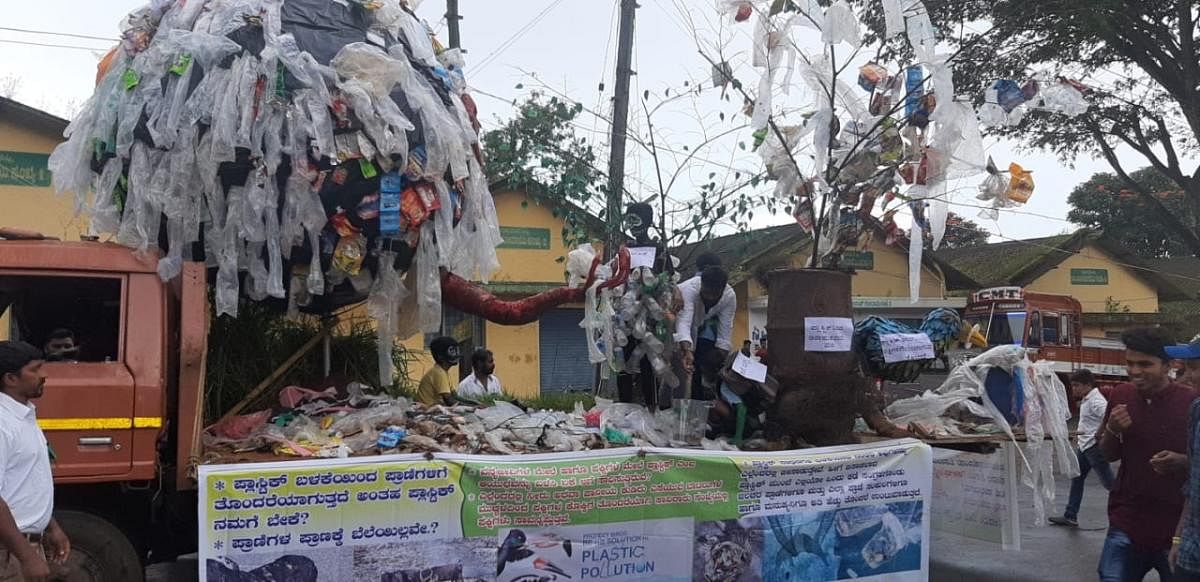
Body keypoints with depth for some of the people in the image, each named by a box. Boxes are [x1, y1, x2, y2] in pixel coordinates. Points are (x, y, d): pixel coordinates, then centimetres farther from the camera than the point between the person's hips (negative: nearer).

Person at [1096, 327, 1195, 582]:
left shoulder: (1191, 402, -10)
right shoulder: (1120, 396, 2)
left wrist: (1181, 461, -23)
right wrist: (1111, 430, -8)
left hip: (1176, 526, -2)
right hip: (1126, 523, 3)